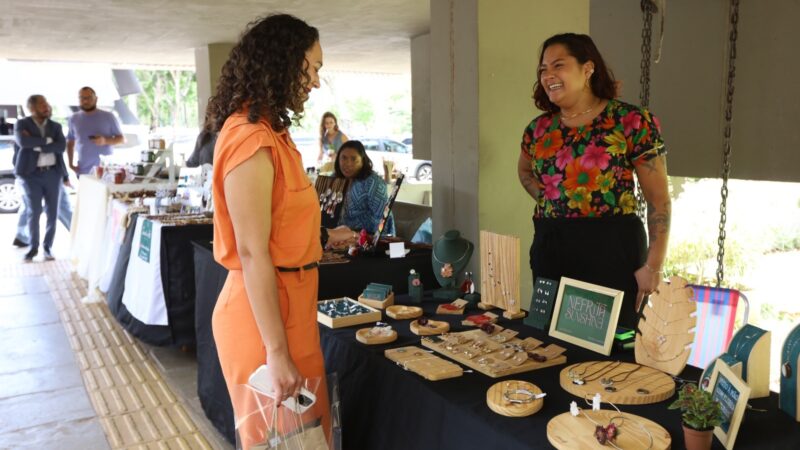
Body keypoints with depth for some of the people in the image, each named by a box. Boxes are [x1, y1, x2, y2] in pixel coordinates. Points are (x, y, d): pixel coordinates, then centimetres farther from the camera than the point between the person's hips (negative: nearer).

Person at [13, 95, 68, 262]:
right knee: (34, 213, -3)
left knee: (52, 213, 3)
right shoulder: (22, 124, 3)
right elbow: (23, 142, -17)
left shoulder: (56, 126, 10)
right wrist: (46, 140, -9)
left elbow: (61, 146, -6)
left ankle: (48, 247, 16)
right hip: (31, 174, -2)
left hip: (52, 173, 2)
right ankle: (33, 247, 13)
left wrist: (37, 146, -12)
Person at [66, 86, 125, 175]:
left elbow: (122, 139, 4)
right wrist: (71, 163, 6)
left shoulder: (108, 117, 2)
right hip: (83, 170, 2)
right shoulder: (74, 119, 11)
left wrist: (106, 140, -16)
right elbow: (70, 142, 18)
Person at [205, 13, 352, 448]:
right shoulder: (252, 139, -21)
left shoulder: (266, 132, 11)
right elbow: (252, 254, -24)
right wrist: (277, 351, -23)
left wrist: (322, 236, 23)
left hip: (284, 303, 9)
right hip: (264, 311, -9)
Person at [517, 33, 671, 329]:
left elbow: (659, 199, -5)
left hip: (612, 248, -4)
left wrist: (653, 266, -10)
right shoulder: (539, 128, 6)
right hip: (549, 249, 5)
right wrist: (547, 199, 9)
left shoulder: (633, 123, -8)